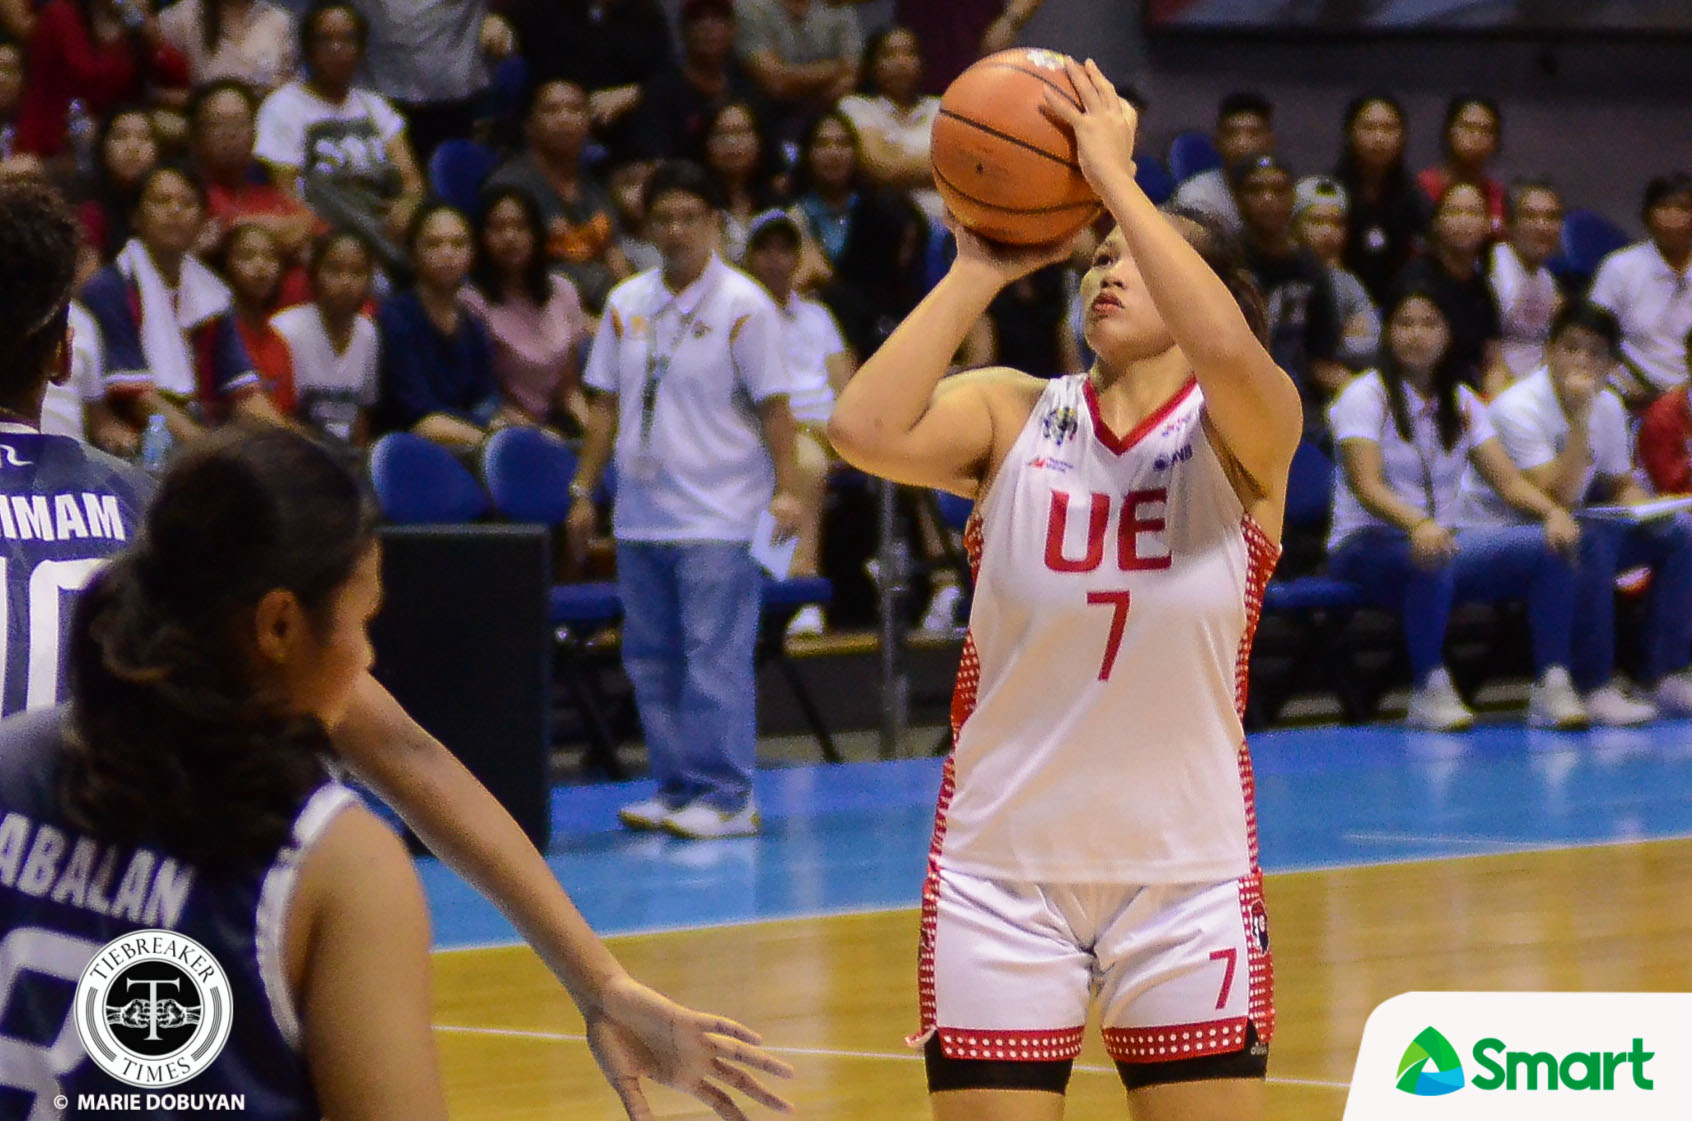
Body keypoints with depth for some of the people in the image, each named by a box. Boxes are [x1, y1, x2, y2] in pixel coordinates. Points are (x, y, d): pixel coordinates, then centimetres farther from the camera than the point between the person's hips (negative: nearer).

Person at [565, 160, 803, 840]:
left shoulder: (742, 305, -4)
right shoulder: (626, 304, 11)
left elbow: (772, 404, -5)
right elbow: (606, 403, 16)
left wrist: (786, 489, -12)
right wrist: (584, 490, 13)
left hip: (718, 520, -6)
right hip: (640, 518, 6)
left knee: (716, 657, -9)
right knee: (650, 657, 8)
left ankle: (726, 797, -5)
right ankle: (676, 790, 15)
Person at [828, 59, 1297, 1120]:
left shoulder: (1243, 435, -4)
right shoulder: (1014, 415, 1)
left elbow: (1228, 349, -29)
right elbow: (866, 432, -19)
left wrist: (1114, 177, -23)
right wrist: (978, 270, -14)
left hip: (1187, 873, -1)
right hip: (1000, 866, 1)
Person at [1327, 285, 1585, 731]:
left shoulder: (1461, 403, 13)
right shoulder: (1366, 397, -5)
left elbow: (1508, 481, 5)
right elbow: (1366, 486, -20)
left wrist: (1553, 512, -18)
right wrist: (1417, 525, -41)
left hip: (1441, 538, 6)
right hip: (1366, 544, -6)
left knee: (1550, 546, -19)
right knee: (1432, 558, -41)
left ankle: (1552, 686, -21)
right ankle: (1430, 692, -32)